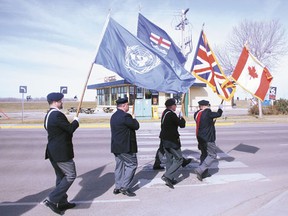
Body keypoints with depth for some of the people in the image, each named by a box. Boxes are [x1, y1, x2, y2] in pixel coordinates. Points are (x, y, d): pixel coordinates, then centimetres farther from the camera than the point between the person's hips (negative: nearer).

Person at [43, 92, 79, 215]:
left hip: (53, 151, 10)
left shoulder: (48, 115, 13)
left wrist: (71, 123, 10)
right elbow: (70, 129, -17)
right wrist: (76, 121, 0)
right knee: (70, 175, 0)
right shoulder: (57, 115, -20)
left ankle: (62, 202, 27)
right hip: (61, 152, -10)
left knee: (61, 176, 17)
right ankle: (51, 199, 0)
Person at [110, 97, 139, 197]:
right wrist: (134, 119, 6)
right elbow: (136, 126, -12)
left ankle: (118, 187, 21)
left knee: (119, 165, 15)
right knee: (132, 165, 1)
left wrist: (131, 119, 14)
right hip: (125, 147, -9)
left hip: (116, 146, 9)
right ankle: (125, 187, 2)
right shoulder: (125, 116, -18)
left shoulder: (113, 116, 12)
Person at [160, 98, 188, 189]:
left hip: (165, 140, 9)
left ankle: (170, 179, 23)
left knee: (169, 159, 17)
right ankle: (167, 176, -8)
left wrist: (178, 119, 10)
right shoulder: (171, 114, -18)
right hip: (172, 140, -9)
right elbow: (182, 125, -15)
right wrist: (182, 119, 3)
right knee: (179, 159, 0)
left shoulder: (165, 113, 10)